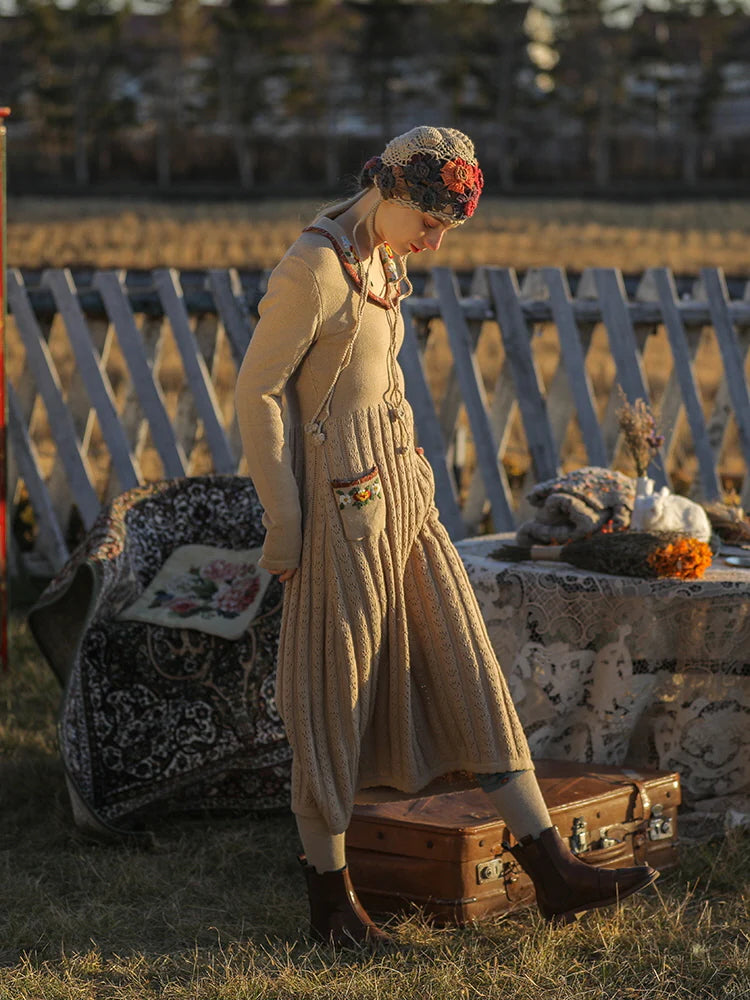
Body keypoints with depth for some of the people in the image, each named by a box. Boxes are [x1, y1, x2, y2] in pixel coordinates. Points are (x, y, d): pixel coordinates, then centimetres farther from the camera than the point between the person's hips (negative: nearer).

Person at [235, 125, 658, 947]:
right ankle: (330, 900, 13)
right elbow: (257, 391, -15)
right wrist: (284, 525, -15)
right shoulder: (313, 267, -16)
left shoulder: (381, 263, 12)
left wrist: (409, 469, 18)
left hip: (395, 487, 9)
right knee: (336, 690, 1)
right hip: (341, 499, -9)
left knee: (465, 666, 6)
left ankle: (550, 870, 8)